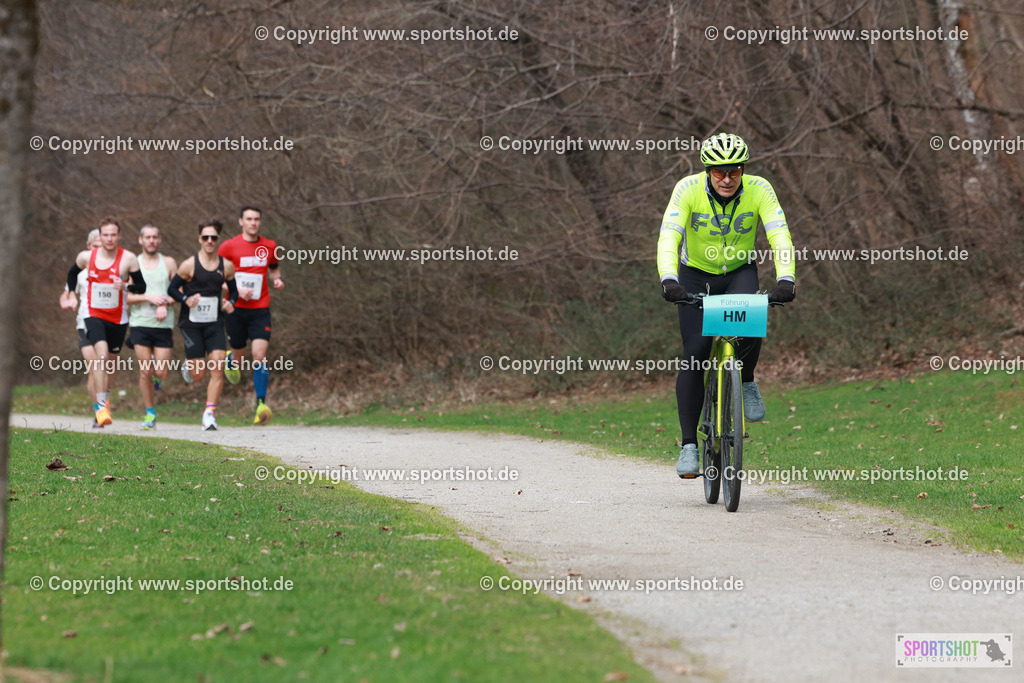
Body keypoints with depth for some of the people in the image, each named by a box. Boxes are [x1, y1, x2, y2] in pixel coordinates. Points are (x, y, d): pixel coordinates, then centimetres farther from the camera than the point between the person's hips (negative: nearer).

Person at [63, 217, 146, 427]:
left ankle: (104, 398, 42)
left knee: (112, 360, 14)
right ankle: (101, 408, -24)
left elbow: (141, 287, -5)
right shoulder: (86, 257, -3)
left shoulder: (128, 259, -8)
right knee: (102, 353, -23)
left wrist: (126, 286, -23)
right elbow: (73, 273, 19)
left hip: (118, 317, 2)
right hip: (94, 314, -1)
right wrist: (71, 295, 14)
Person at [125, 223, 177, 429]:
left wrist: (165, 303, -10)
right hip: (139, 323, -1)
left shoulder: (168, 263, 7)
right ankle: (150, 414, 9)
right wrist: (148, 298, -13)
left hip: (163, 324, 1)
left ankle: (157, 380, 31)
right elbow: (124, 296, 0)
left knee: (161, 373, -6)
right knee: (144, 371, -4)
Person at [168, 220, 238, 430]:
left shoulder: (226, 266, 5)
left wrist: (230, 302, -4)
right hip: (191, 324, -3)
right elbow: (172, 289, 0)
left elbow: (233, 290, 18)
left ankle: (209, 414, -9)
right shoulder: (189, 265, -6)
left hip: (214, 325, 3)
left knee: (217, 369, -13)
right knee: (198, 376, -3)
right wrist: (186, 299, -19)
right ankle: (189, 365, 34)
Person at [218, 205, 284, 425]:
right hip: (236, 309, -1)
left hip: (260, 310, 1)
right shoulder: (229, 246, -3)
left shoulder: (270, 246, 6)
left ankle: (261, 404, -14)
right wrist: (237, 291, -13)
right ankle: (230, 360, 49)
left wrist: (277, 279, 2)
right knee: (240, 357, 10)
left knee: (259, 356, -15)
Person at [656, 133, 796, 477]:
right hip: (696, 275, 0)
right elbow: (669, 235, -35)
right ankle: (689, 445, -6)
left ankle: (747, 382, -1)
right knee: (695, 355, -12)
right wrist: (668, 279, -52)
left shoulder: (759, 190, -21)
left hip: (740, 272, 0)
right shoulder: (688, 189, -24)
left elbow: (779, 234, -31)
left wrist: (786, 278, -48)